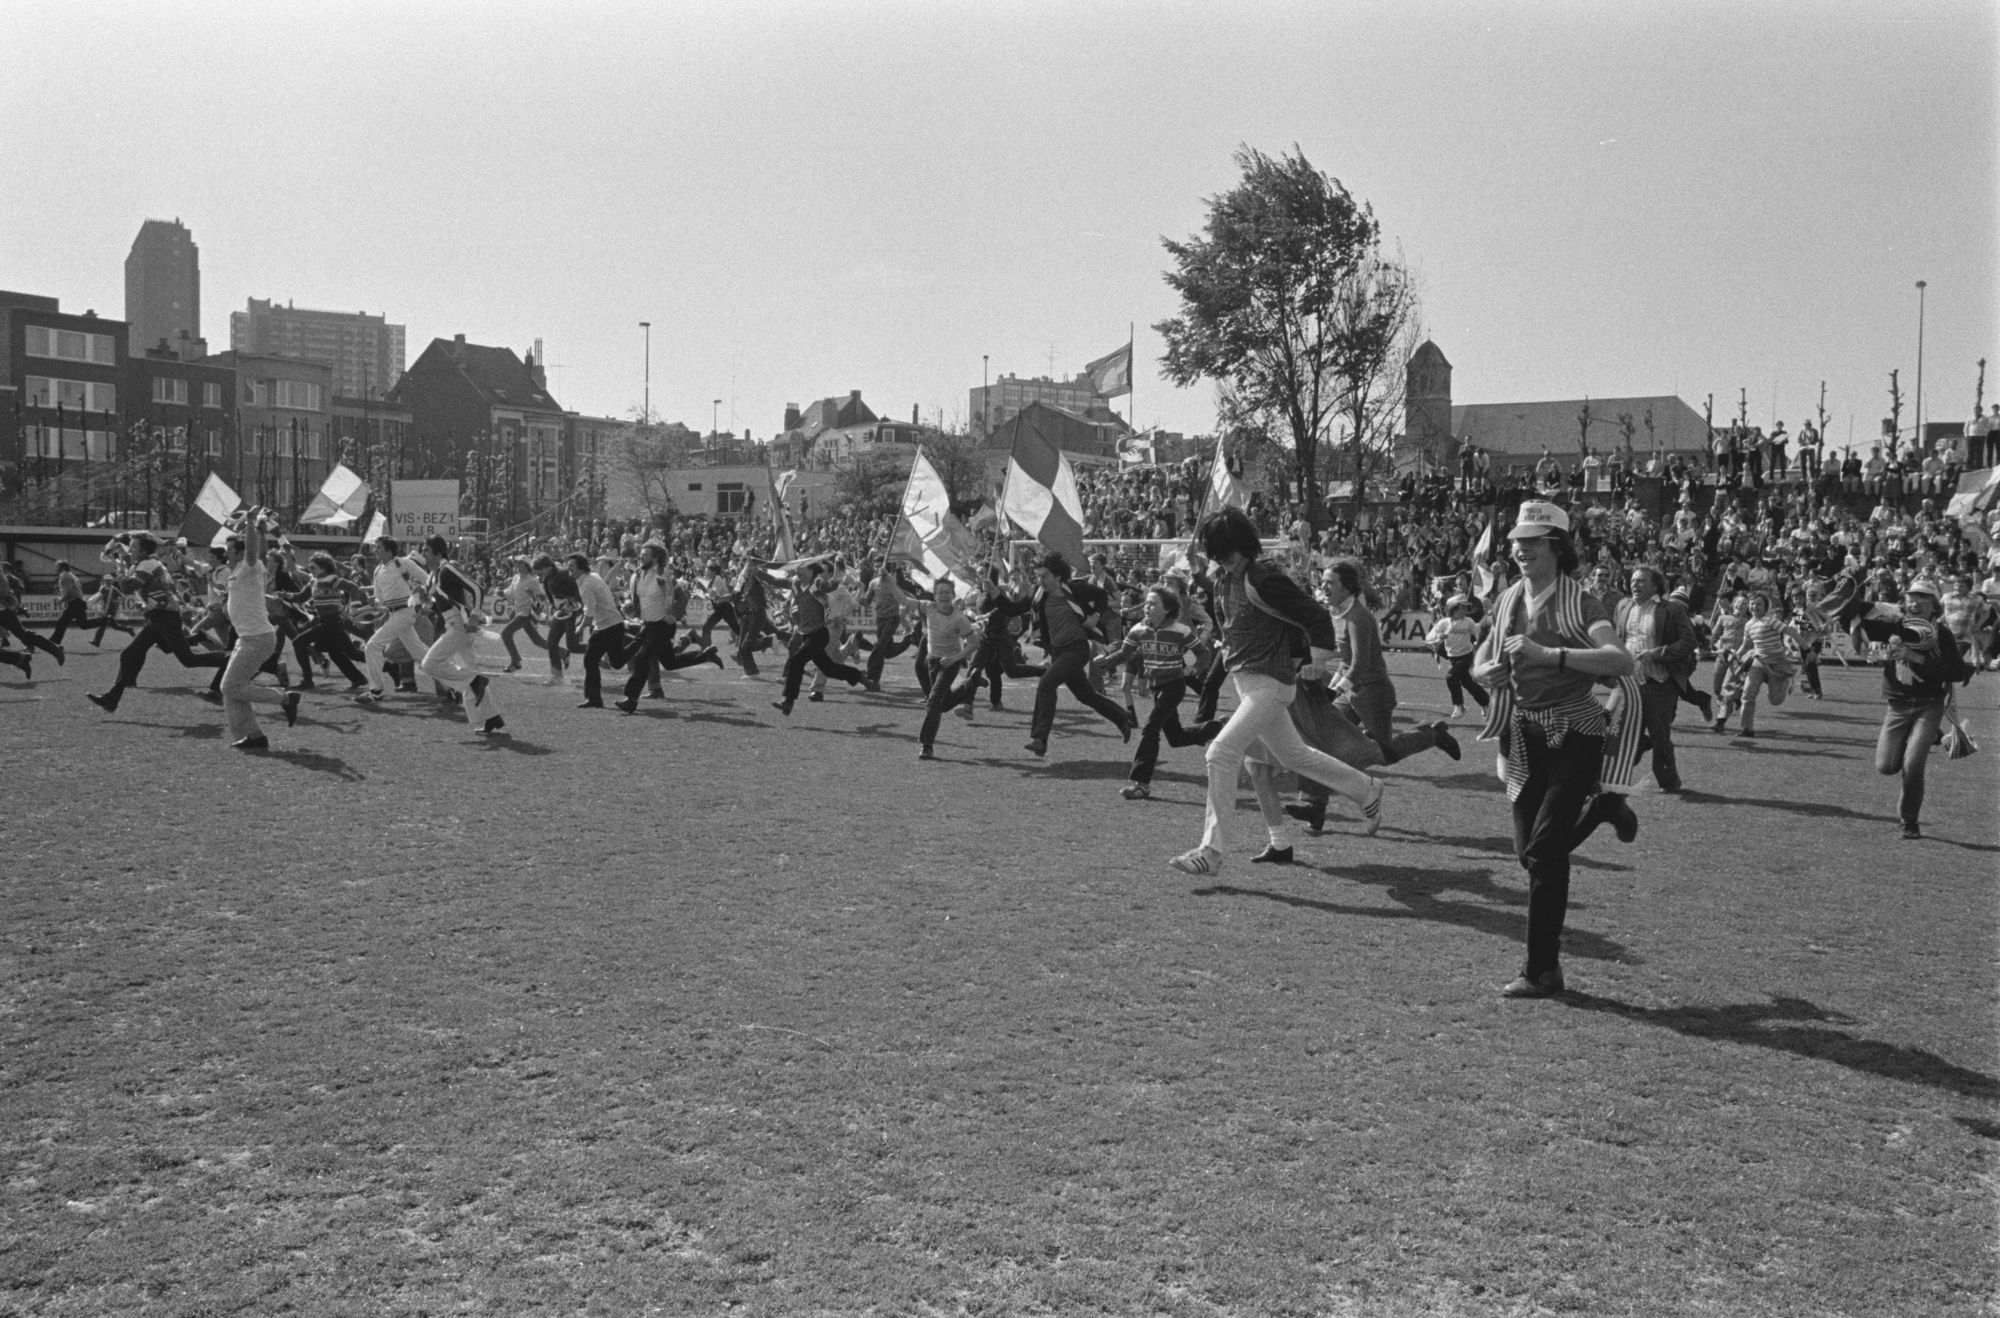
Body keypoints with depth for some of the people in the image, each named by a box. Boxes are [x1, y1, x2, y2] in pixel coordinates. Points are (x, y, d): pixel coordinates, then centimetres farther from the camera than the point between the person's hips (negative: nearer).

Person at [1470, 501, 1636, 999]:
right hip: (1524, 734, 6)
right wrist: (1488, 671, -4)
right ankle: (1598, 807, 39)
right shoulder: (1508, 600, 7)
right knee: (1531, 853, 10)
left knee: (1544, 849, -13)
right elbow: (1481, 661, 20)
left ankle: (1542, 970, -3)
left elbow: (1622, 661, -26)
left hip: (1574, 732, -6)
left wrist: (1549, 653, -34)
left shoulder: (1579, 602, -11)